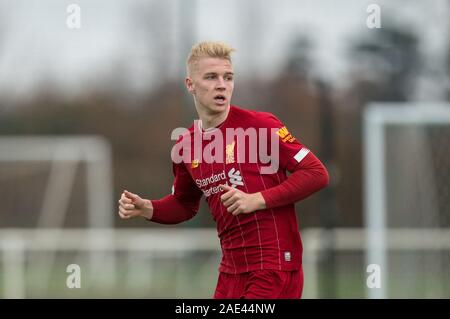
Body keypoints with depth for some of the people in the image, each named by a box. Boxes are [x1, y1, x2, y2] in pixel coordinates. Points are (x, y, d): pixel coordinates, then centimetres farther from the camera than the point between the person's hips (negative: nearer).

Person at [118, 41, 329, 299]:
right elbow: (184, 205, 24)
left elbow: (317, 174, -11)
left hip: (275, 268, -6)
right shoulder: (186, 145, 8)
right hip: (232, 272, 6)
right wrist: (146, 209, 4)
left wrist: (258, 200, -18)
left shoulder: (260, 125, -10)